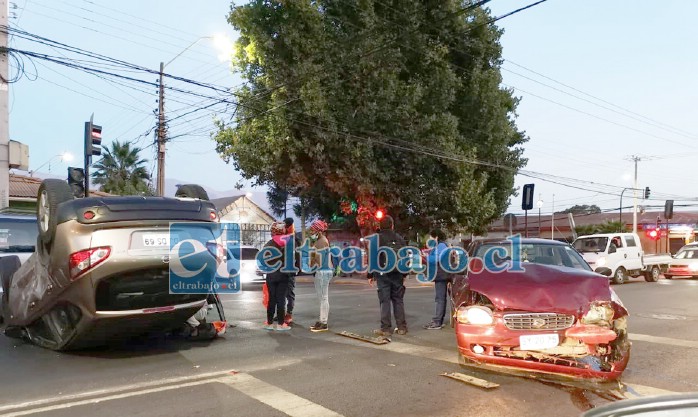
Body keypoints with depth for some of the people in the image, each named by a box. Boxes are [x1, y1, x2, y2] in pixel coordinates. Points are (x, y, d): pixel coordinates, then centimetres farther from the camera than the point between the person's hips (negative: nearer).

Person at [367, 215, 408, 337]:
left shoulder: (376, 239, -4)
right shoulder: (399, 239, 9)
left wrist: (370, 275, 0)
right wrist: (404, 274, 19)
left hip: (382, 274, -4)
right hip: (397, 274, 4)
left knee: (385, 301, -1)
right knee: (398, 300, 10)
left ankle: (386, 328, -1)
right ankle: (401, 327, 12)